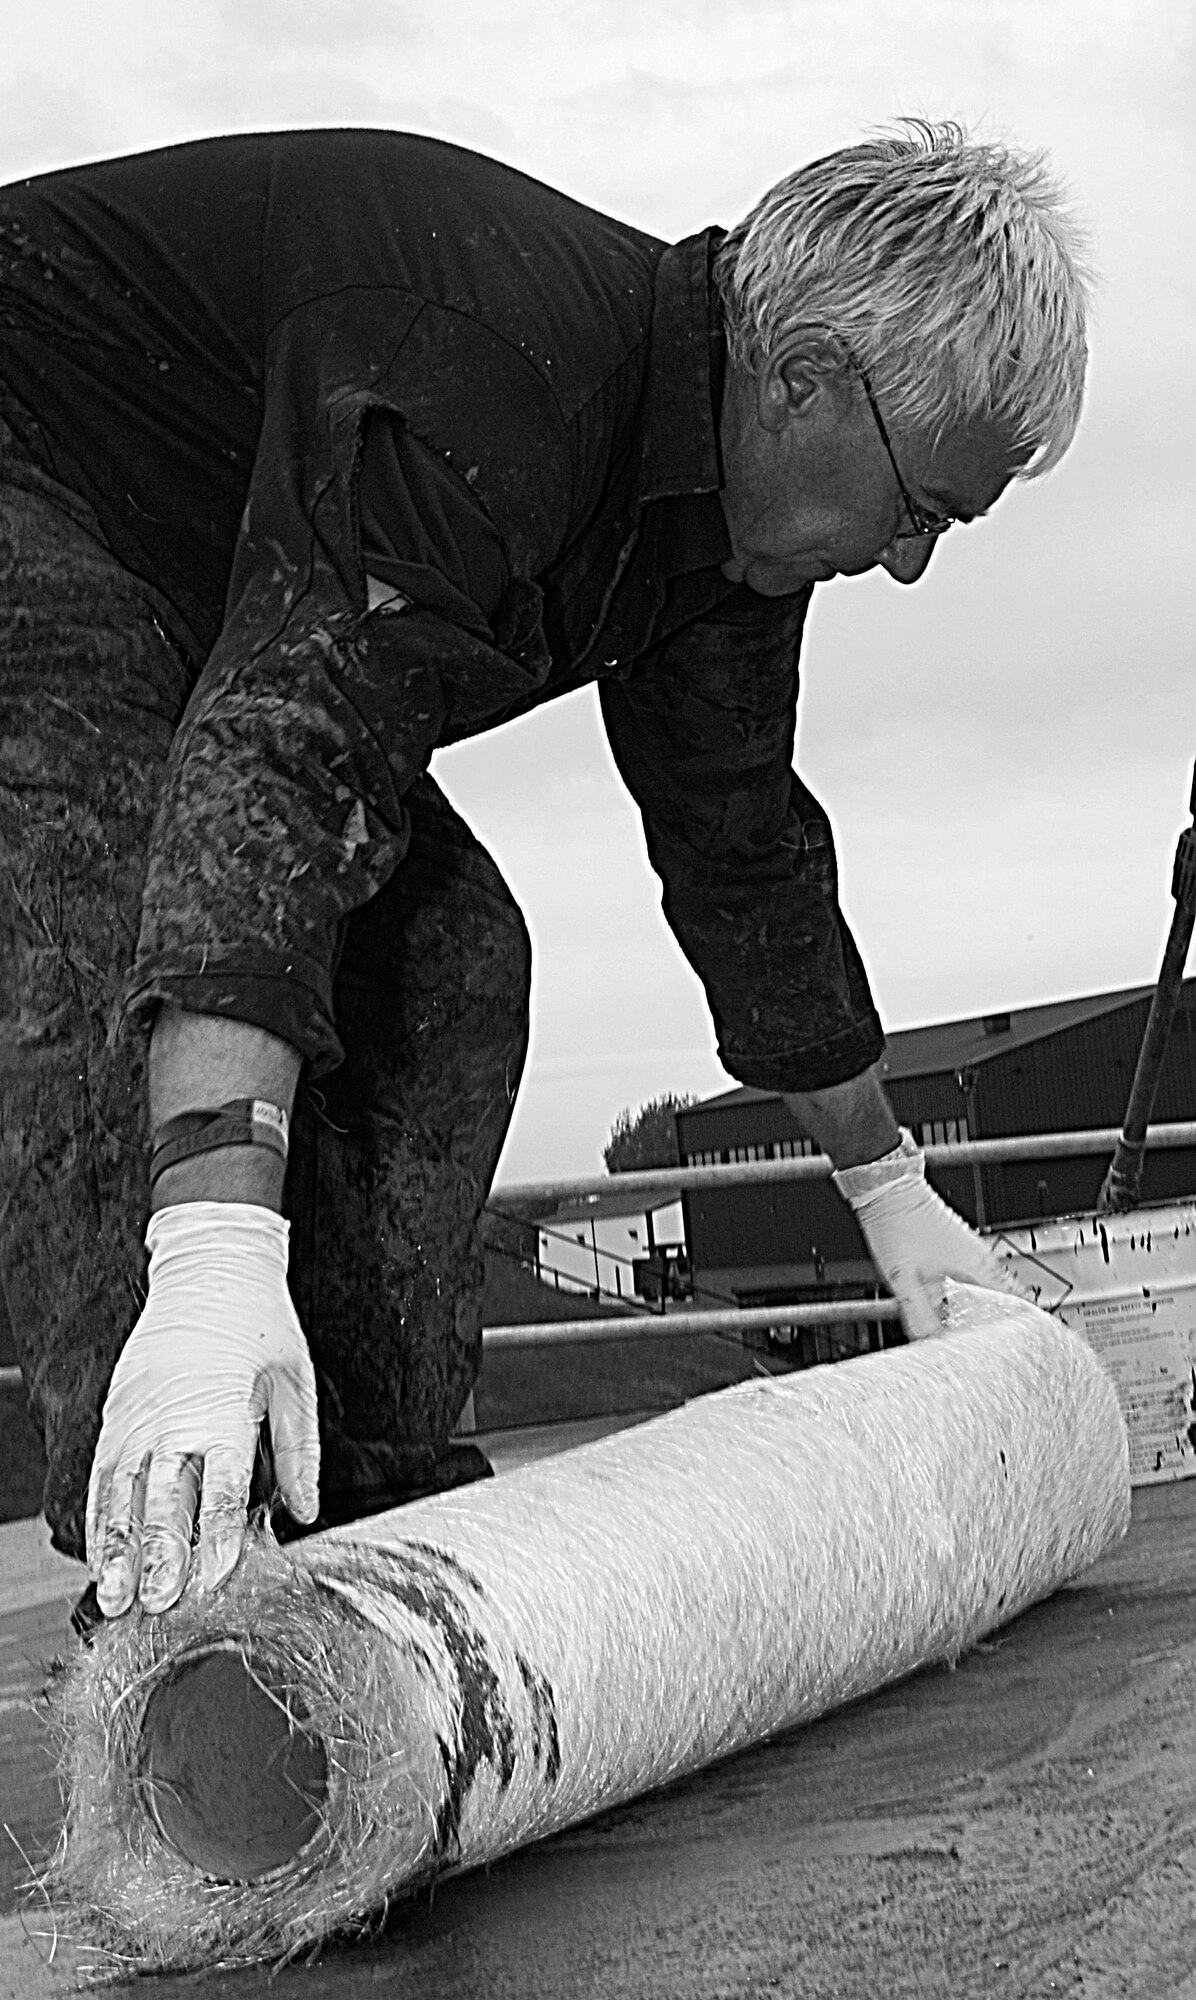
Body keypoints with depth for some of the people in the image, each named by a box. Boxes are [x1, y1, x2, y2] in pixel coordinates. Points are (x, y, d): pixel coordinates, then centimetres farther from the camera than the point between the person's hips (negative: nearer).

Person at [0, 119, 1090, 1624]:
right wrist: (216, 1258, -57)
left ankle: (378, 1509, -4)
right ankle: (169, 1589, -33)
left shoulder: (722, 538, -4)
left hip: (211, 613, 9)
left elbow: (743, 855, 6)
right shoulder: (494, 372, -36)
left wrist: (890, 1188, 13)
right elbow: (287, 741, -47)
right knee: (123, 935, -32)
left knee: (443, 948, -3)